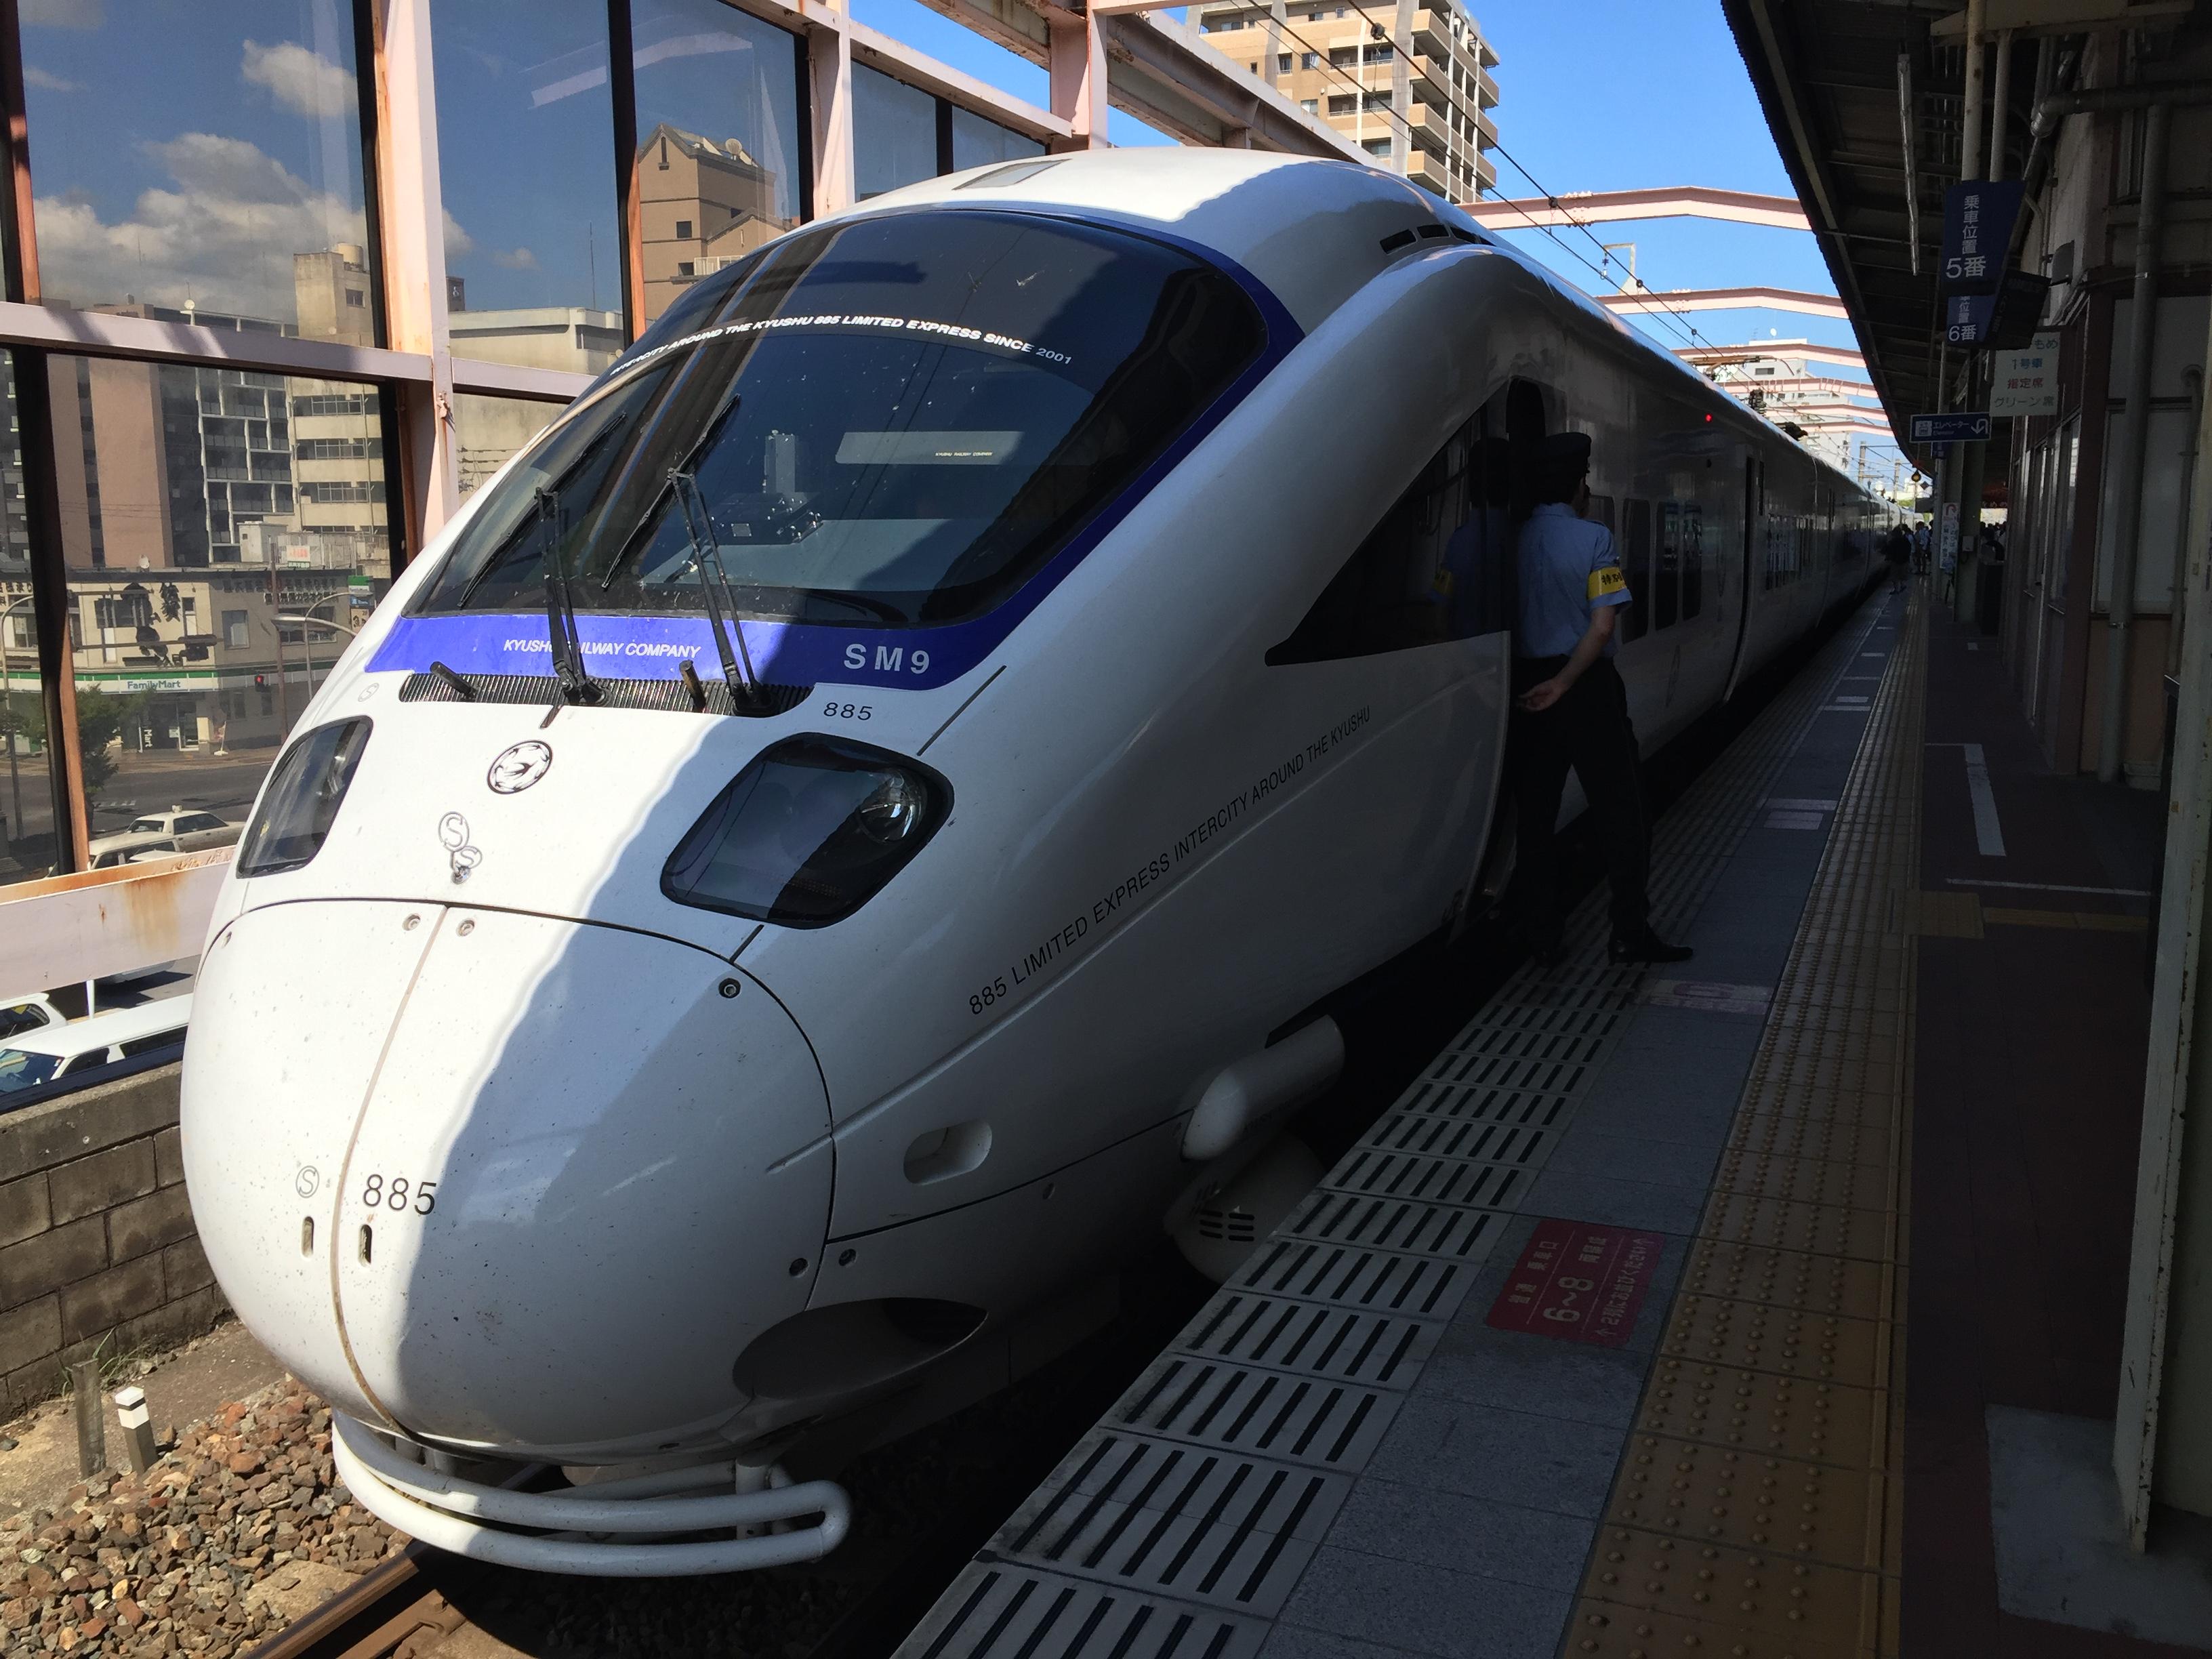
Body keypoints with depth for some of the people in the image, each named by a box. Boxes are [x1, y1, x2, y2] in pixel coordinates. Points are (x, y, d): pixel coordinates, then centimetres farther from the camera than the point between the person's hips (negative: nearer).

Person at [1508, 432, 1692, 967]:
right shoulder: (1592, 539, -8)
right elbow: (1603, 625, -16)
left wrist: (1536, 682, 5)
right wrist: (1563, 683, -11)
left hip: (1526, 687, 4)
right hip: (1586, 688, -4)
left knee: (1535, 813, 10)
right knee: (1622, 812, 6)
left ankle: (1539, 934, 13)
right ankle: (1631, 934, 9)